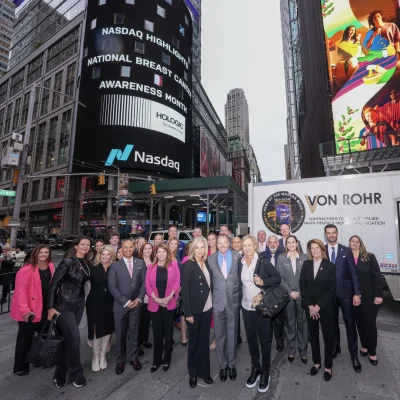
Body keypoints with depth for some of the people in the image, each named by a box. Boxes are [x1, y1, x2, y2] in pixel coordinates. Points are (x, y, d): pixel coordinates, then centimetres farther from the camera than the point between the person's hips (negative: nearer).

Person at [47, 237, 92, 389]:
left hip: (79, 304, 6)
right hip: (64, 305, -6)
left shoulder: (88, 263, 1)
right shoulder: (68, 261, -19)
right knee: (75, 338, -5)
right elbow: (53, 283, -17)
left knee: (68, 339, 15)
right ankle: (76, 374, 16)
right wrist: (50, 306, -16)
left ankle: (60, 374, 33)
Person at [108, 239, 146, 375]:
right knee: (120, 334, 12)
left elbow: (144, 282, 0)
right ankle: (120, 360, 31)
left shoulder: (141, 263, -1)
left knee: (134, 332, 13)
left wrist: (139, 299, -10)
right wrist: (125, 302, -13)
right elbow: (112, 287, -8)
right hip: (121, 305, -1)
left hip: (136, 304, 1)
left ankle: (134, 358, 32)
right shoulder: (115, 266, -5)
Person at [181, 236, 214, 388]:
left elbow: (210, 285, 6)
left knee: (204, 340, 17)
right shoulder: (187, 265, -14)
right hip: (194, 309, -4)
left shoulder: (207, 264, 3)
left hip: (207, 308, 5)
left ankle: (204, 371, 35)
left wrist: (213, 304, 1)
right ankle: (193, 373, 32)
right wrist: (188, 313, -16)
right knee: (194, 341, 13)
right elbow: (184, 290, -15)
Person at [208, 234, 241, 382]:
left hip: (233, 300, -1)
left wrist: (240, 295, -2)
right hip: (218, 301, 1)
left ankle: (232, 365, 33)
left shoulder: (238, 257, -5)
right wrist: (211, 296, 0)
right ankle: (223, 365, 31)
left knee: (232, 334, 13)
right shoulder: (211, 258, -2)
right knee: (220, 334, 13)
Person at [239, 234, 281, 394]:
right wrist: (240, 300, 6)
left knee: (263, 339, 8)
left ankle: (265, 372, 28)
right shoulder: (240, 263, -1)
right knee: (251, 338, 15)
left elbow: (278, 278, -8)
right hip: (246, 307, 4)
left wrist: (263, 282, -22)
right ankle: (255, 368, 35)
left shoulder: (263, 261, -13)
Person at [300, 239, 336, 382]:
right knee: (313, 336, 13)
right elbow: (302, 285, -1)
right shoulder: (306, 264, 0)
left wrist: (318, 306, -14)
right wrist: (310, 305, -9)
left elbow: (331, 289, -10)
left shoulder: (330, 266, -7)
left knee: (328, 337, 9)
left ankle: (328, 366, 27)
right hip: (309, 307, 2)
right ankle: (316, 362, 31)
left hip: (326, 308, -2)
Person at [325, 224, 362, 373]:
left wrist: (357, 293, -9)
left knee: (350, 323, 5)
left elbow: (353, 272, -3)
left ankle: (354, 355, 20)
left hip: (345, 292, -1)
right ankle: (336, 347, 35)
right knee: (332, 322, 15)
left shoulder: (346, 251, -1)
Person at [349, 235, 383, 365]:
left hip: (369, 297, -1)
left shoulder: (370, 257, -5)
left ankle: (372, 352, 23)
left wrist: (378, 295, -11)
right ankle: (364, 345, 33)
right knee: (359, 323, 13)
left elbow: (377, 276, -7)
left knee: (370, 323, 6)